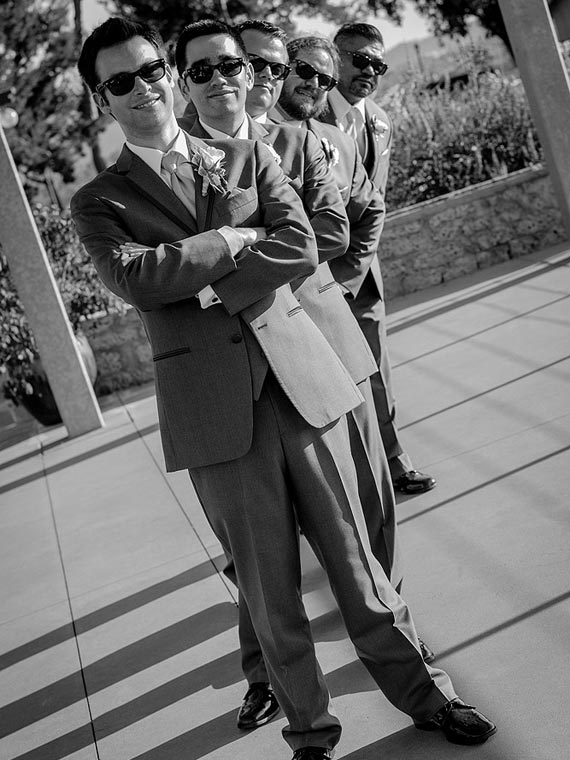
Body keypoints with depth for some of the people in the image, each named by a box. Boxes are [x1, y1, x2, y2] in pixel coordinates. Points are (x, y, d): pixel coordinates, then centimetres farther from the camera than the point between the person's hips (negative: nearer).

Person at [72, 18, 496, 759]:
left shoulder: (249, 156, 12)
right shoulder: (99, 201, 6)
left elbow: (300, 248, -3)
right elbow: (136, 278, -14)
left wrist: (202, 284, -9)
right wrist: (236, 238, -7)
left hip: (301, 377, 2)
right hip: (215, 409, -1)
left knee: (352, 553, 10)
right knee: (268, 586, 9)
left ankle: (422, 692, 30)